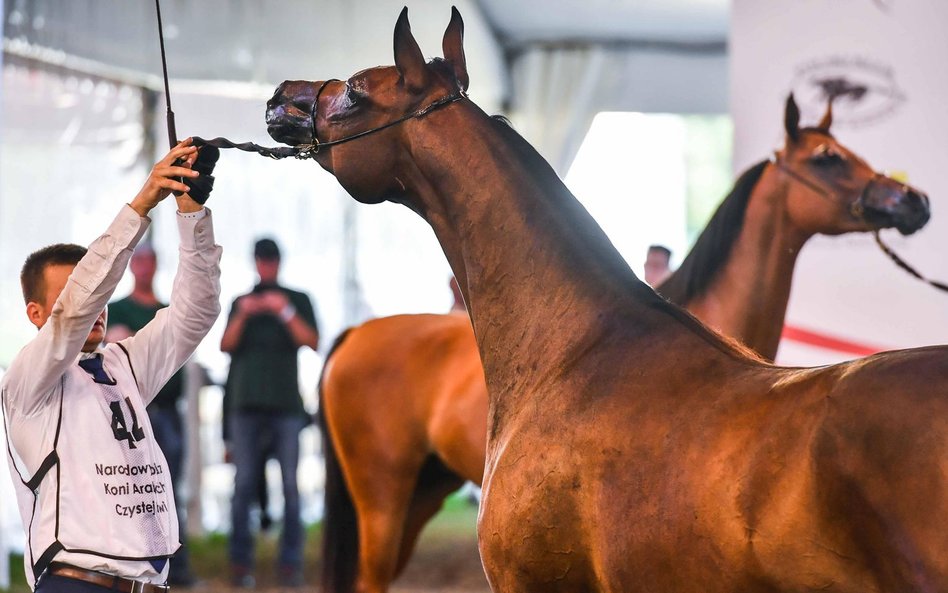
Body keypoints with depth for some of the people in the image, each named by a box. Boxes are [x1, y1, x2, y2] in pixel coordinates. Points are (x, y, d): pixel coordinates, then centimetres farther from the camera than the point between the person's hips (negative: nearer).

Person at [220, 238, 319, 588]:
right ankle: (239, 563, -4)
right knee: (244, 484, -4)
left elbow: (312, 342, -2)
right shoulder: (240, 303, 16)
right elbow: (225, 346, 4)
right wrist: (242, 316, -13)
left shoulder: (298, 301, 11)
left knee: (291, 485, -6)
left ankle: (290, 564, -6)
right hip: (247, 403, 1)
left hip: (286, 404, -1)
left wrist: (285, 312, -14)